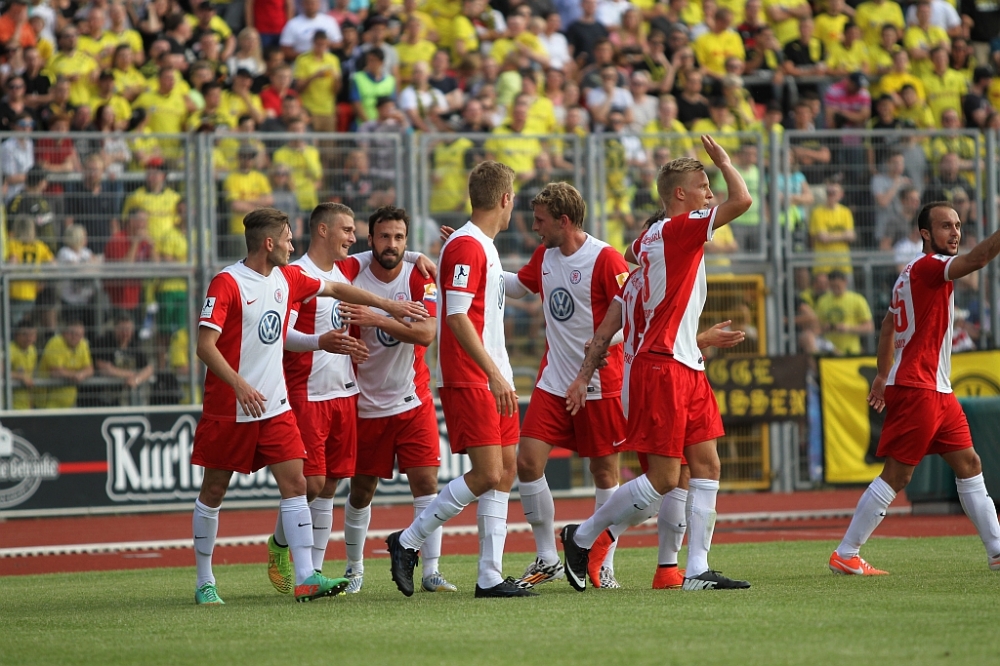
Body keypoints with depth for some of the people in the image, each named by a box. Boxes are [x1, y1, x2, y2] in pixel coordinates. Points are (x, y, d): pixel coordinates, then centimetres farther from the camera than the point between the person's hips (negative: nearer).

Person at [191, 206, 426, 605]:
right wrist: (239, 385, -29)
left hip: (275, 406, 6)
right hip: (228, 408, -6)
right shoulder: (226, 283, -12)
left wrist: (389, 306, 27)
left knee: (294, 483, -6)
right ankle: (204, 583, 14)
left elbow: (334, 289, 24)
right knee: (213, 492, 3)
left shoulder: (287, 278, 9)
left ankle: (306, 578, -11)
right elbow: (205, 345, -17)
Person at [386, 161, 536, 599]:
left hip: (493, 380, 10)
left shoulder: (482, 247, 17)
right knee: (487, 474, -13)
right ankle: (407, 542, -3)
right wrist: (494, 374, -25)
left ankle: (491, 576, 5)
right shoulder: (466, 247, -14)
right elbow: (456, 316, -21)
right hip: (468, 379, -10)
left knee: (505, 470, 5)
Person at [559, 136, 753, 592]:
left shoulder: (652, 236, 14)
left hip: (686, 368, 10)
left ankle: (697, 570, 1)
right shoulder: (678, 228, -13)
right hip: (663, 366, -10)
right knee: (663, 477, -8)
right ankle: (582, 537, 5)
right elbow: (743, 201, -20)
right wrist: (723, 161, -3)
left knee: (706, 464, 4)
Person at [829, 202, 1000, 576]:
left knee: (969, 465, 9)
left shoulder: (914, 272, 16)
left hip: (937, 391, 10)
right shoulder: (927, 266, -12)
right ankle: (845, 556, -4)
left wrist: (884, 375, 31)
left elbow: (888, 324, 26)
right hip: (916, 388, -10)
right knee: (896, 475, -8)